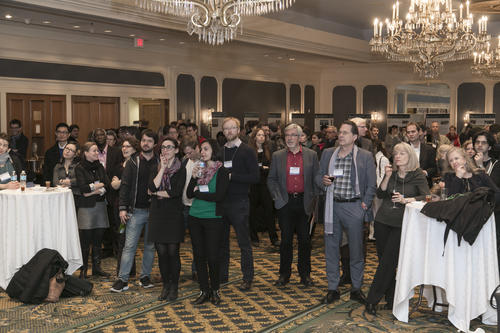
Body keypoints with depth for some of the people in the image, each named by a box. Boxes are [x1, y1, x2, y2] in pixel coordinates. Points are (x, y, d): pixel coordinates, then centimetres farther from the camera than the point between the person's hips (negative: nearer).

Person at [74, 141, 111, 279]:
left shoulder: (99, 167, 13)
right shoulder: (79, 168, -2)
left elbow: (107, 186, 3)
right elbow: (82, 188, -15)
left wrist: (93, 191, -11)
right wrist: (99, 185, -5)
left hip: (100, 205, 5)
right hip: (86, 207, -5)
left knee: (98, 239, 8)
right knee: (85, 240, -3)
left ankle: (97, 267, 18)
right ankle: (83, 270, 7)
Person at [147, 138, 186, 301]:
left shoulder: (181, 169, 0)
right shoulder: (156, 168, 11)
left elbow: (176, 192, -13)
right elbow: (152, 187, -7)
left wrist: (157, 193, -2)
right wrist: (162, 168, -7)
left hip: (174, 214, -3)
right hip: (157, 214, 3)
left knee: (173, 252, 0)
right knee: (161, 252, 5)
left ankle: (174, 287, 13)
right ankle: (165, 285, 18)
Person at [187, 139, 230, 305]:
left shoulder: (222, 171, -5)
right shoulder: (200, 169, 10)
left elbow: (219, 196, -16)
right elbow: (189, 194, 6)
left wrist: (198, 192, -5)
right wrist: (194, 177, -8)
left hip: (213, 218, -5)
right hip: (195, 217, 5)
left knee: (212, 256, -1)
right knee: (199, 255, 8)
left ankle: (215, 290, 19)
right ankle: (204, 290, 20)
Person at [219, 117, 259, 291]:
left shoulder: (247, 151, -4)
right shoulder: (220, 151, 12)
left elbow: (255, 177, -12)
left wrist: (232, 176, -17)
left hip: (239, 203, -5)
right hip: (221, 202, 5)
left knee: (244, 243, 1)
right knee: (222, 241, 13)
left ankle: (247, 278, 11)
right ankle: (222, 275, 26)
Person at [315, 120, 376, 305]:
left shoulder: (365, 156, 0)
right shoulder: (328, 154, 9)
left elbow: (371, 184, 2)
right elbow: (318, 176, 15)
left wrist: (365, 204, -6)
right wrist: (323, 180, -7)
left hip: (354, 206, -2)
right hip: (332, 206, 3)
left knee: (356, 249, 6)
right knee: (331, 248, 7)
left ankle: (356, 288, 21)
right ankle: (332, 289, 19)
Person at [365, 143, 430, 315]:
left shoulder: (418, 176, -2)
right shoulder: (391, 173, 10)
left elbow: (427, 197, -13)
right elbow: (380, 194, 4)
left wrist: (406, 200, -23)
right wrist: (387, 177, -8)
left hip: (401, 224, -4)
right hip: (383, 221, 5)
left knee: (388, 262, -6)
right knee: (384, 259, 7)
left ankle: (372, 300, 2)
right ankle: (390, 299, 20)